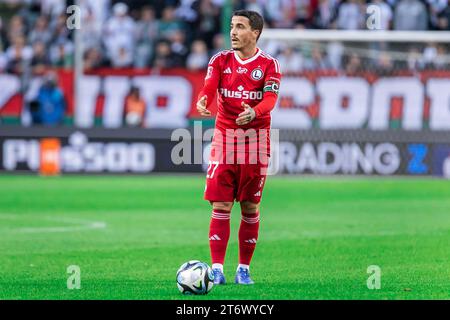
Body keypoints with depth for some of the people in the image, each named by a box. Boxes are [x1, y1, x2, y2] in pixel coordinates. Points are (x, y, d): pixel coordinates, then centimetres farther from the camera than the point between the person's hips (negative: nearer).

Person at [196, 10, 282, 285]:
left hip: (256, 140, -1)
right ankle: (217, 269, -6)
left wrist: (253, 112, -35)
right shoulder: (220, 60, 6)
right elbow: (209, 86, -9)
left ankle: (244, 269, 13)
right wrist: (203, 100, -33)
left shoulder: (269, 64, -1)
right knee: (221, 206, -5)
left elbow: (270, 98, -14)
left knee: (250, 208, 5)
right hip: (224, 136, 1)